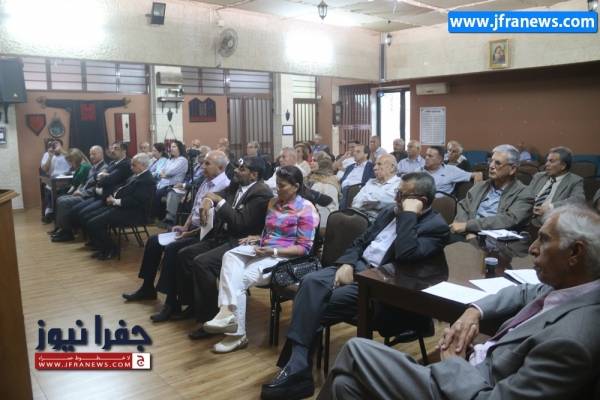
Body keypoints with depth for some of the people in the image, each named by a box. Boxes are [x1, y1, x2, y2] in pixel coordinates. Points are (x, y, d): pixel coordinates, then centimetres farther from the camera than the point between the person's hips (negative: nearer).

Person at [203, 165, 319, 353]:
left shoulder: (306, 209, -8)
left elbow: (304, 248, -11)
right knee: (230, 256, -23)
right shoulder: (273, 203, 15)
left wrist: (274, 251, -20)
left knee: (240, 279, -24)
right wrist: (257, 238, 3)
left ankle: (236, 334, -15)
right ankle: (227, 310, -35)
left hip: (284, 257, -7)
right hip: (263, 249, 7)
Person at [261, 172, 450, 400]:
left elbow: (405, 256, -26)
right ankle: (297, 363, -24)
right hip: (357, 266, 7)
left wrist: (408, 214, -19)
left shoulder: (436, 227, -8)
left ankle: (298, 365, -9)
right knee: (311, 282, -20)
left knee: (320, 303, -23)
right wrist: (347, 263, -2)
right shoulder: (390, 212, 15)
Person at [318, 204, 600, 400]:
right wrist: (475, 310, 2)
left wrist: (452, 362, -11)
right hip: (473, 375, 8)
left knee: (356, 350, -2)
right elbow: (526, 293, 19)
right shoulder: (572, 288, -3)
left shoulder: (569, 338, -29)